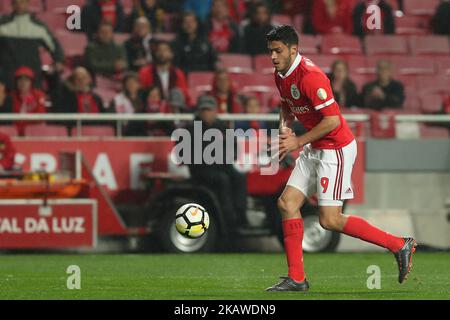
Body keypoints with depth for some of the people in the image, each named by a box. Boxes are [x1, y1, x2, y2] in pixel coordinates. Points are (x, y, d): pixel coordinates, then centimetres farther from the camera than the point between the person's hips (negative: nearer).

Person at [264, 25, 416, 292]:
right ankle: (296, 279, 7)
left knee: (330, 220, -11)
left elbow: (332, 120, -25)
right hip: (314, 150, 10)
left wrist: (298, 142, -19)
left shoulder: (310, 76, -23)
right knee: (287, 203, 2)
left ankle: (400, 245, 0)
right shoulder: (281, 75, 6)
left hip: (336, 149, -10)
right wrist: (284, 127, 2)